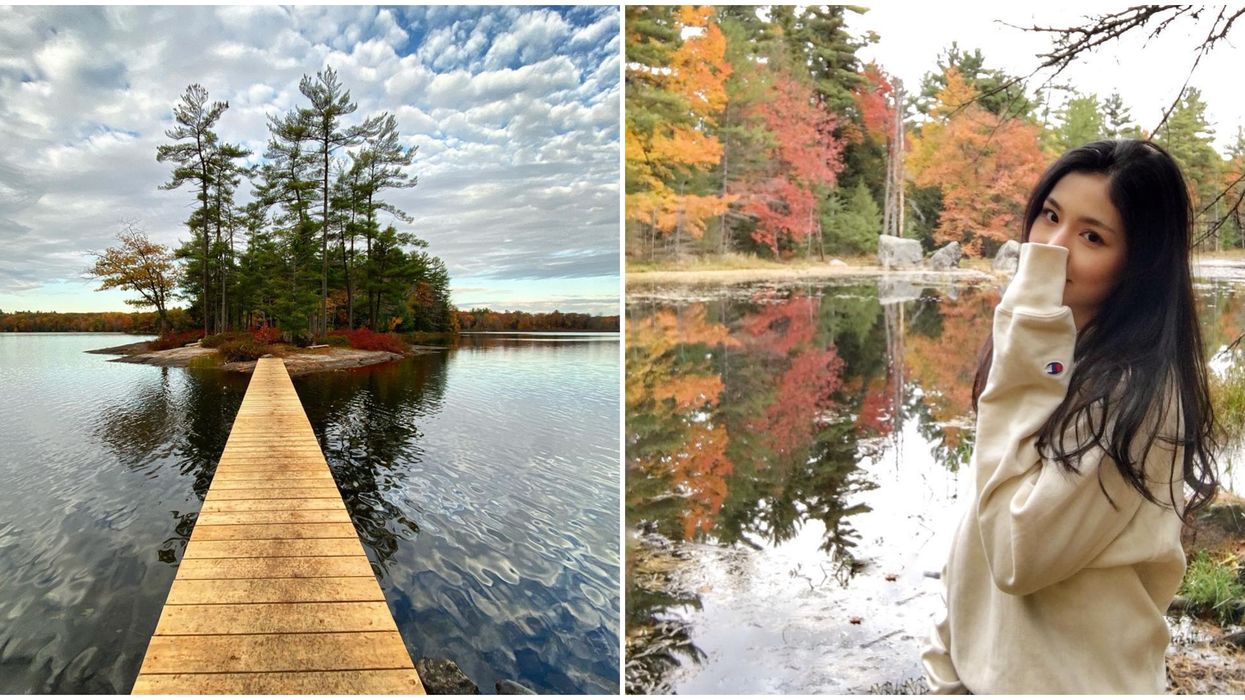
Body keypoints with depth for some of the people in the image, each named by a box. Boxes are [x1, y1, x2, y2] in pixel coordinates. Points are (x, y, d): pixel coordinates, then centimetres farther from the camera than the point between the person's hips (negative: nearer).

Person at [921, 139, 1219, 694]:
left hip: (1068, 680, -6)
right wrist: (948, 669, 7)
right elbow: (985, 535, 5)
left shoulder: (1138, 392, -23)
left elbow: (1018, 553, -27)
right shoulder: (1052, 354, 1)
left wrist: (1022, 375, -26)